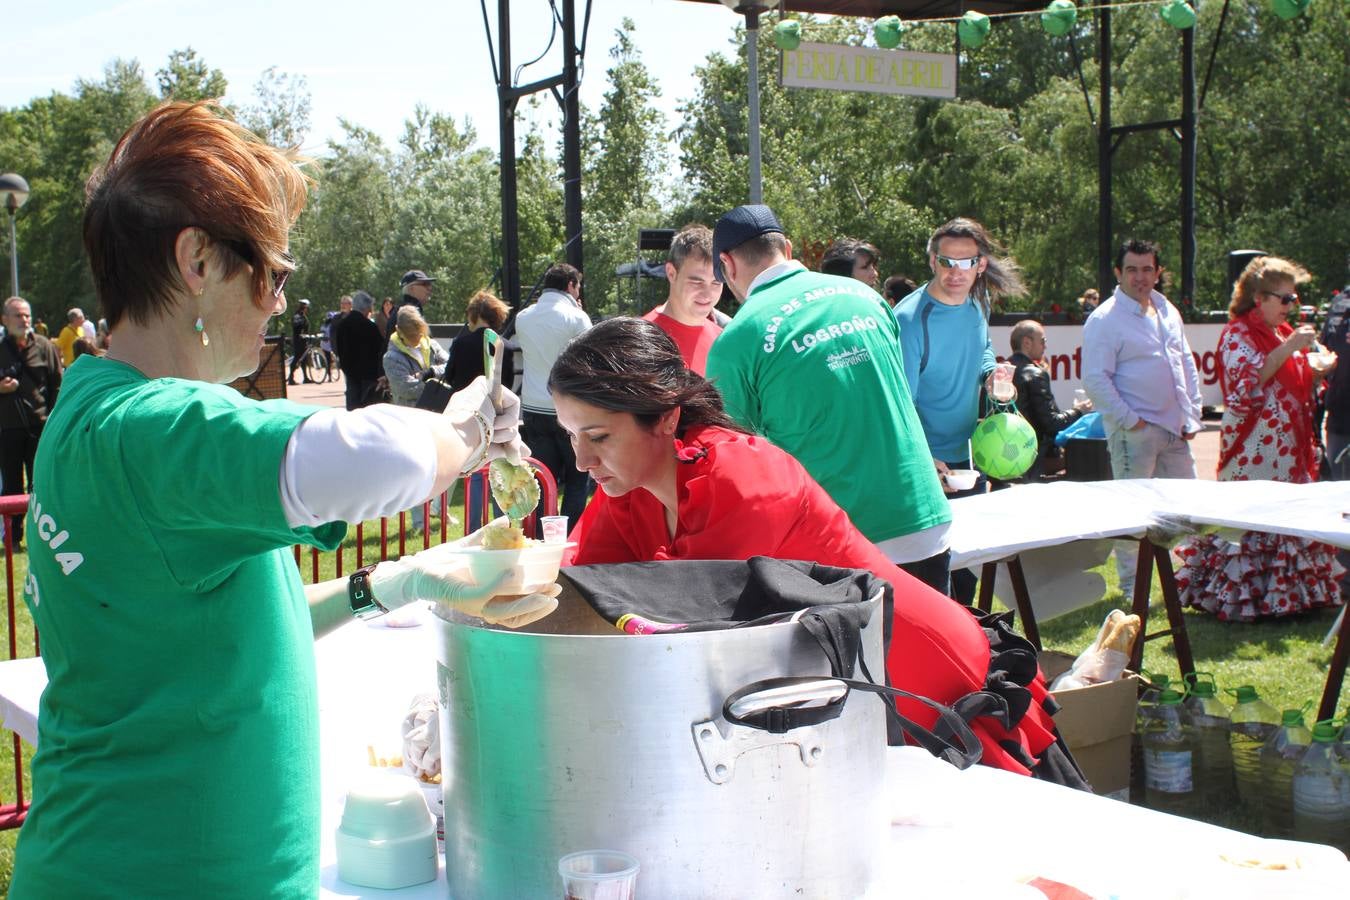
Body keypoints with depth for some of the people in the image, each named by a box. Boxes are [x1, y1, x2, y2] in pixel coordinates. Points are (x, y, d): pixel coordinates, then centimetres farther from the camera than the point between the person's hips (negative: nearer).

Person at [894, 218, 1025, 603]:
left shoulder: (979, 302, 0)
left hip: (969, 454, 7)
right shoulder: (910, 318, -23)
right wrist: (924, 463, -38)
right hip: (926, 465, -7)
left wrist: (991, 373, -1)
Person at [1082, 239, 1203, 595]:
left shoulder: (1168, 312, 14)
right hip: (1134, 431, -7)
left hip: (1175, 429, 7)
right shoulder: (1105, 319, -10)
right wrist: (1129, 420, -15)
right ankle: (1131, 585, 9)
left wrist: (1192, 415, 12)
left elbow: (1187, 364, 21)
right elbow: (1095, 380, -14)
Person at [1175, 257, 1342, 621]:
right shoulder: (1237, 334, -6)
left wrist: (1316, 372, 6)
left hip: (1289, 447, 8)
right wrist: (1288, 349, -21)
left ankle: (1286, 595, 16)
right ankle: (1241, 597, -1)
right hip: (1254, 450, -8)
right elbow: (1246, 384, -20)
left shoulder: (1284, 334, 19)